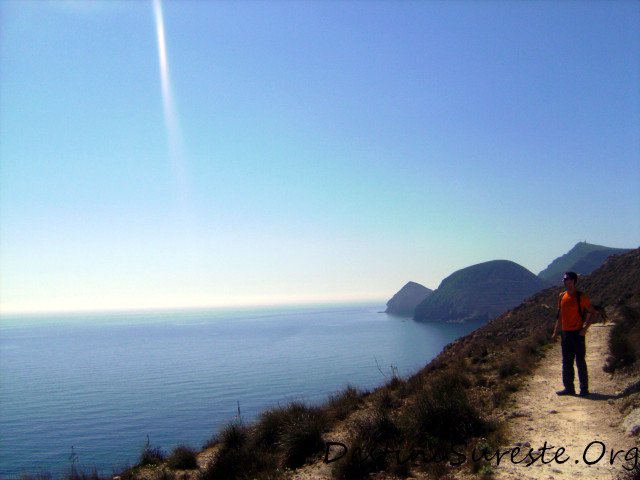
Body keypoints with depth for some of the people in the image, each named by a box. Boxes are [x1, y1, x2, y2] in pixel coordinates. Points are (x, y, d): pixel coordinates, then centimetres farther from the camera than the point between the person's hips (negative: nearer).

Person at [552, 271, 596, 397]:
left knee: (580, 362, 0)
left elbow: (592, 312, -5)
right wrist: (555, 332, 14)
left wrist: (585, 328, -14)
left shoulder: (581, 297, -9)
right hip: (566, 333, 6)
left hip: (577, 333, -6)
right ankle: (569, 388, 19)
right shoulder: (562, 296, 10)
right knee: (566, 362, 10)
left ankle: (584, 389, 9)